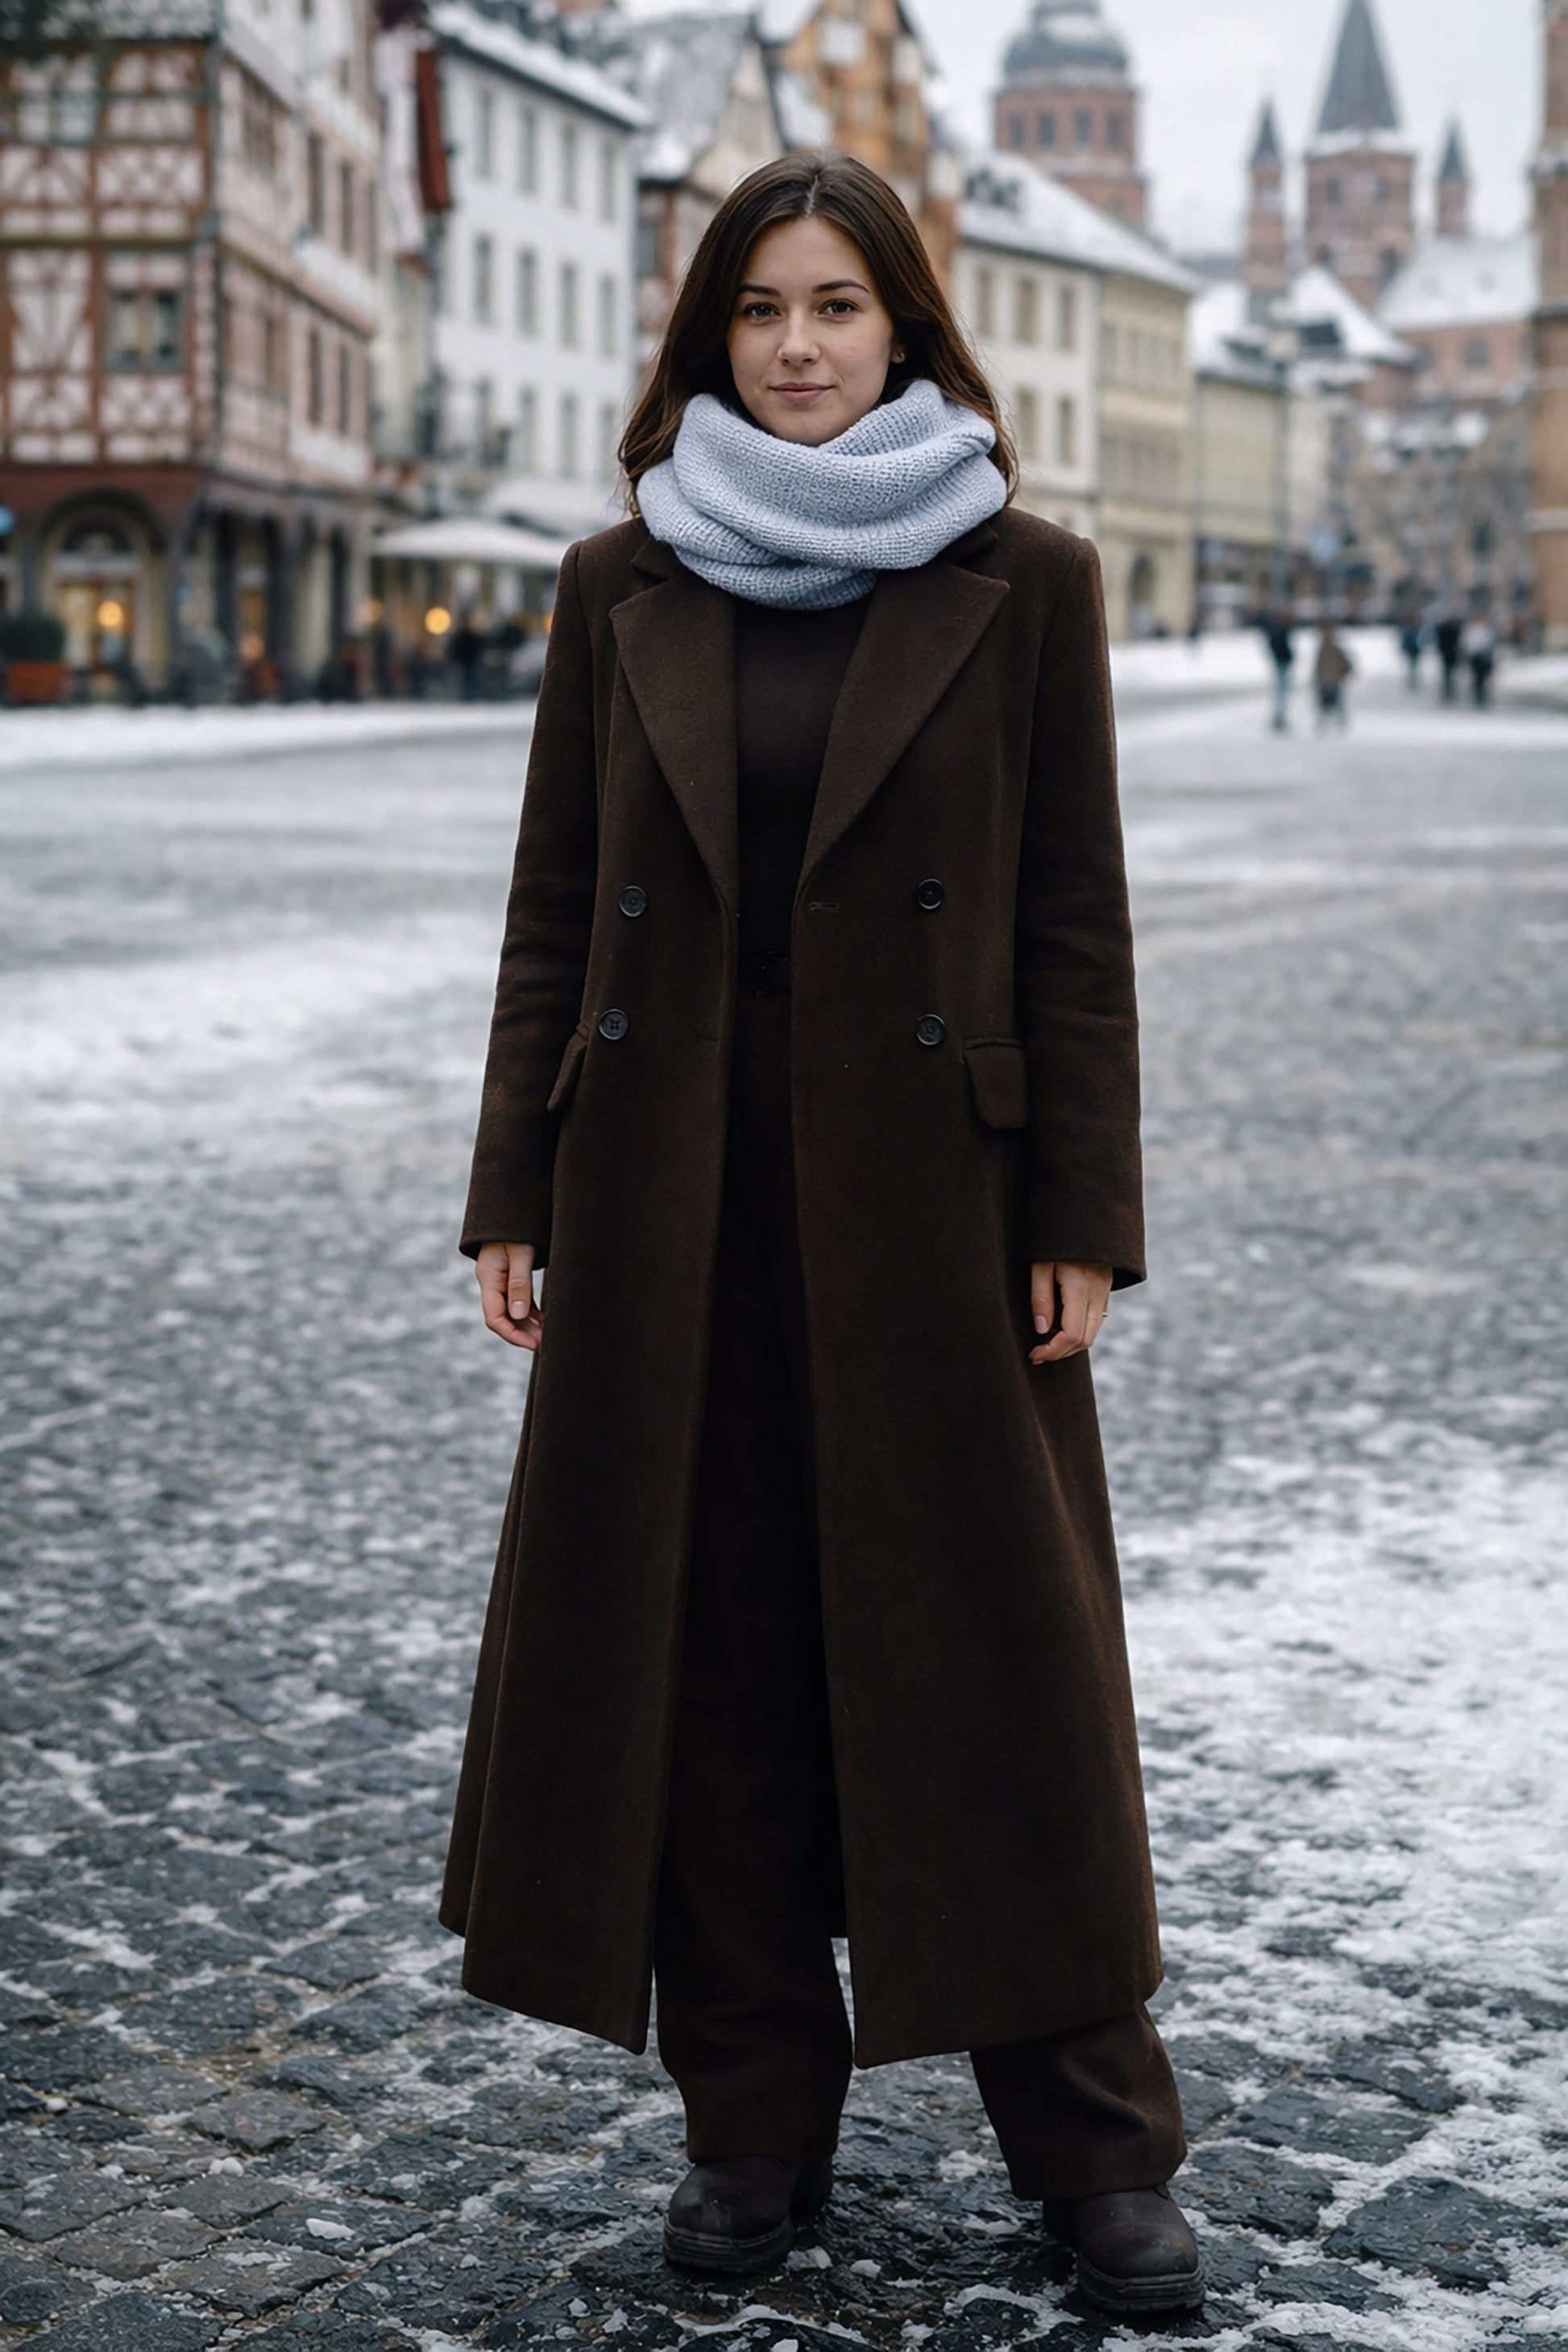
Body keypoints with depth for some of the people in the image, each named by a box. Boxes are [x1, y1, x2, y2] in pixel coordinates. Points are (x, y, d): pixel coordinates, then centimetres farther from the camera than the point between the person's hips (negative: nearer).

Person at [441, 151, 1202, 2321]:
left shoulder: (1021, 583, 0)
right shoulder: (627, 589, 6)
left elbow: (1077, 922, -1)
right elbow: (556, 907, 7)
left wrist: (1079, 1219, -6)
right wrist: (515, 1195, 2)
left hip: (929, 1193, -2)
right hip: (672, 1193, 3)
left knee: (994, 1650, 3)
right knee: (707, 1642, 8)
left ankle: (1095, 2146, 16)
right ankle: (755, 2119, 23)